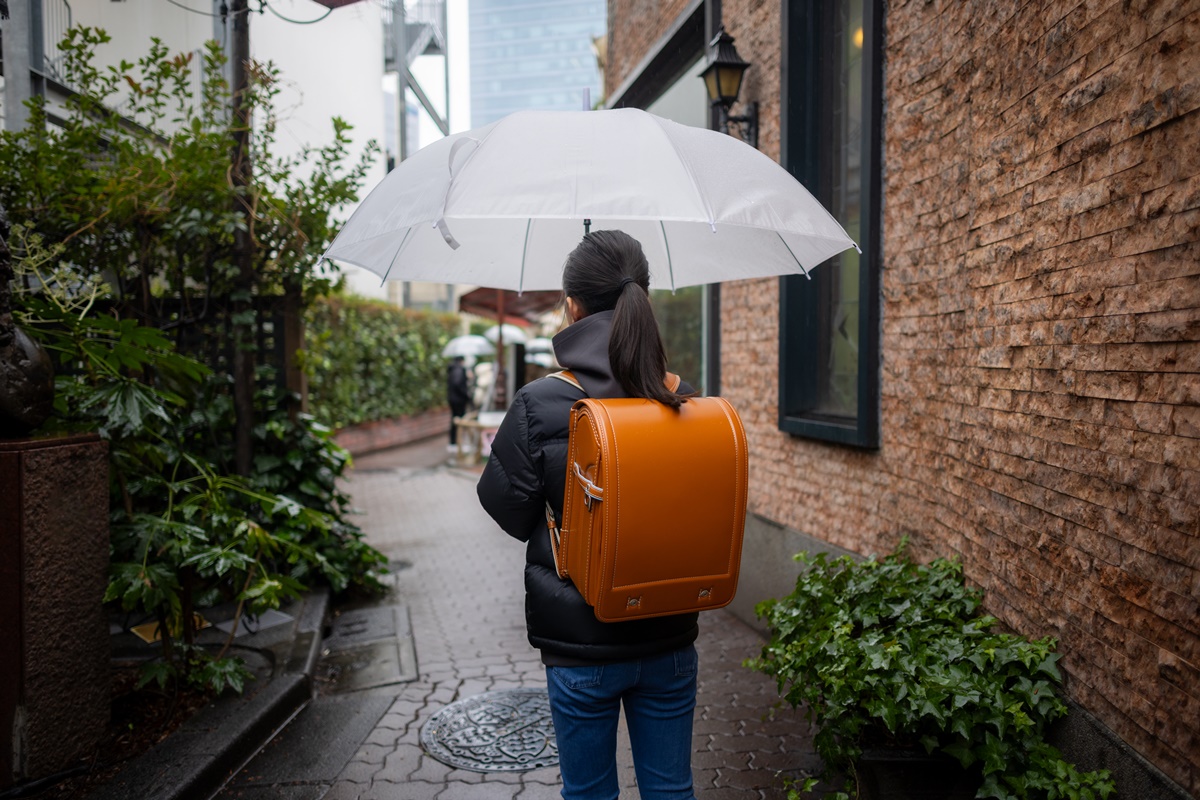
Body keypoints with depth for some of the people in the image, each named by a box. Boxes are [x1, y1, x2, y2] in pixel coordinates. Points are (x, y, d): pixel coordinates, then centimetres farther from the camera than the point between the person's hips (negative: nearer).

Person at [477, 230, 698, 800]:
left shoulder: (538, 405, -17)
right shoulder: (682, 400, -6)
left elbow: (511, 514, -6)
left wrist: (498, 449, 12)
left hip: (582, 647, -3)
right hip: (669, 639, 3)